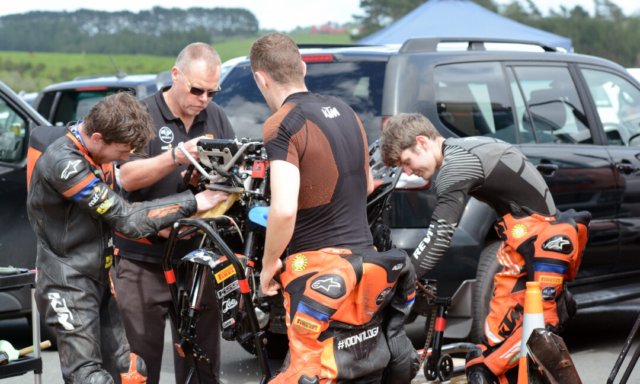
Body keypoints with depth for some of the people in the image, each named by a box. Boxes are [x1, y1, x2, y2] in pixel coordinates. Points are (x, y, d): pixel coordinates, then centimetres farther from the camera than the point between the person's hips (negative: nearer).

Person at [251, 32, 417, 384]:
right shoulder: (343, 111, 10)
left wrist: (269, 263, -10)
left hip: (318, 269, -8)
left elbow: (284, 209, -25)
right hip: (363, 259, 8)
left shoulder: (281, 126, -15)